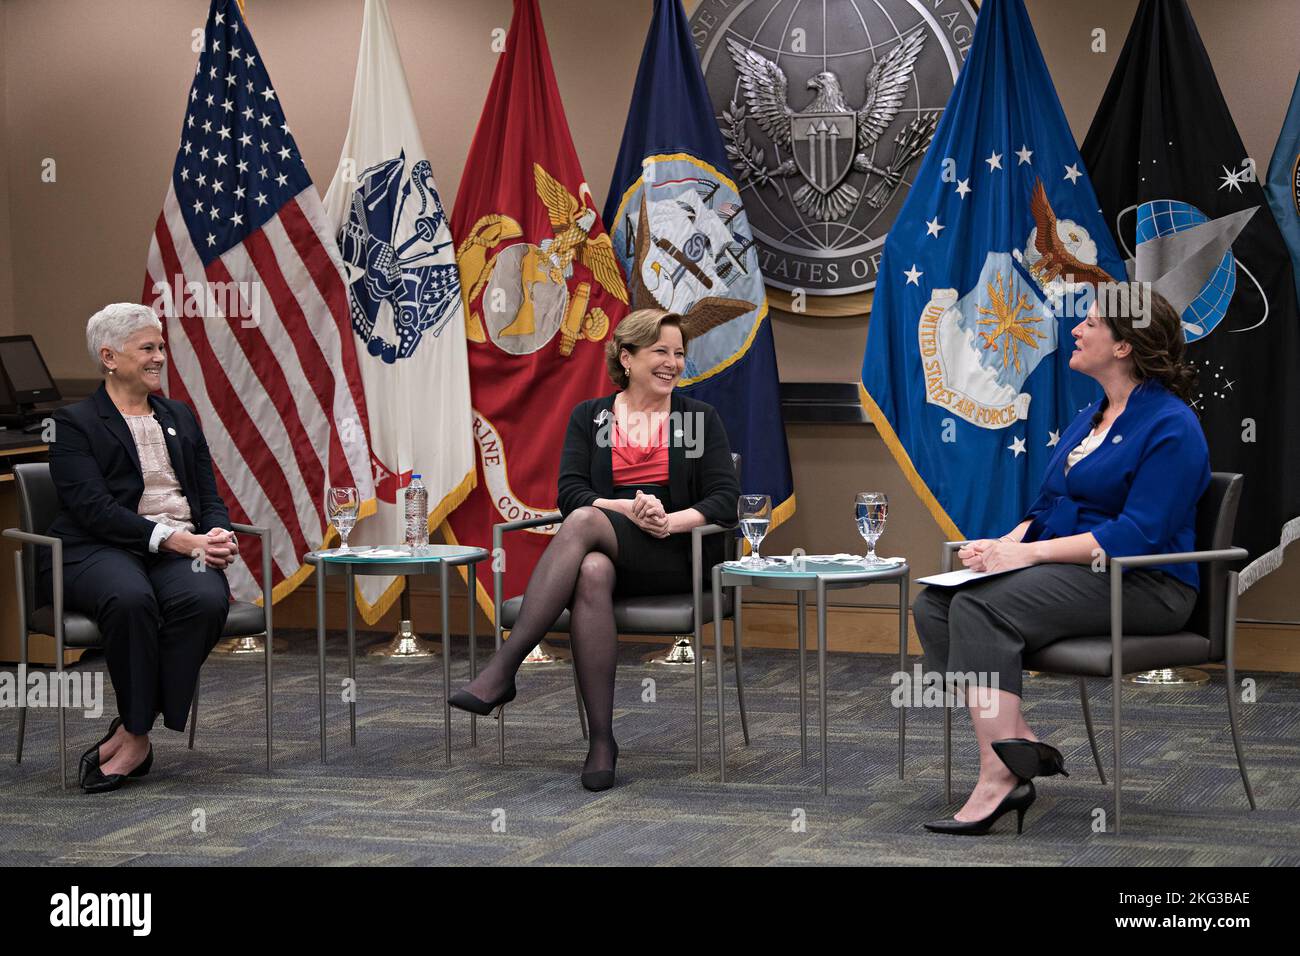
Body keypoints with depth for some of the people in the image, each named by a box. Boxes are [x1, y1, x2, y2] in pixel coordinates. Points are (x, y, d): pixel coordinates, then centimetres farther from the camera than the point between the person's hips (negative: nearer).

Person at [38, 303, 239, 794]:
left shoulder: (180, 417, 23)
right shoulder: (73, 423, 4)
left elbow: (209, 496, 19)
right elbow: (93, 507, -9)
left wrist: (219, 534, -5)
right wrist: (169, 538, -19)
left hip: (182, 549, 4)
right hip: (97, 552, -4)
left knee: (207, 598, -32)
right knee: (130, 598, -40)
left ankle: (134, 734, -24)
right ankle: (136, 736, -25)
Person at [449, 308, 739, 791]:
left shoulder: (700, 419, 11)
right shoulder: (589, 417, 14)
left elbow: (725, 499, 0)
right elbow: (569, 493, 1)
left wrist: (672, 520, -19)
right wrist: (630, 508, -18)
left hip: (676, 555, -2)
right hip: (603, 550, 2)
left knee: (584, 522, -33)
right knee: (590, 575, -38)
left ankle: (503, 668, -39)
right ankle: (601, 740, -37)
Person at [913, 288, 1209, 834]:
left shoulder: (1170, 426, -11)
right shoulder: (1091, 417, 18)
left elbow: (1140, 534, -21)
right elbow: (1048, 508, 21)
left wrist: (1031, 552, -23)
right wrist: (1005, 544, -1)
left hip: (1139, 583, -9)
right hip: (1071, 570, 9)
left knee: (981, 607, -29)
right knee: (934, 605, -11)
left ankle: (1000, 778, -31)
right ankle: (1022, 747, -18)